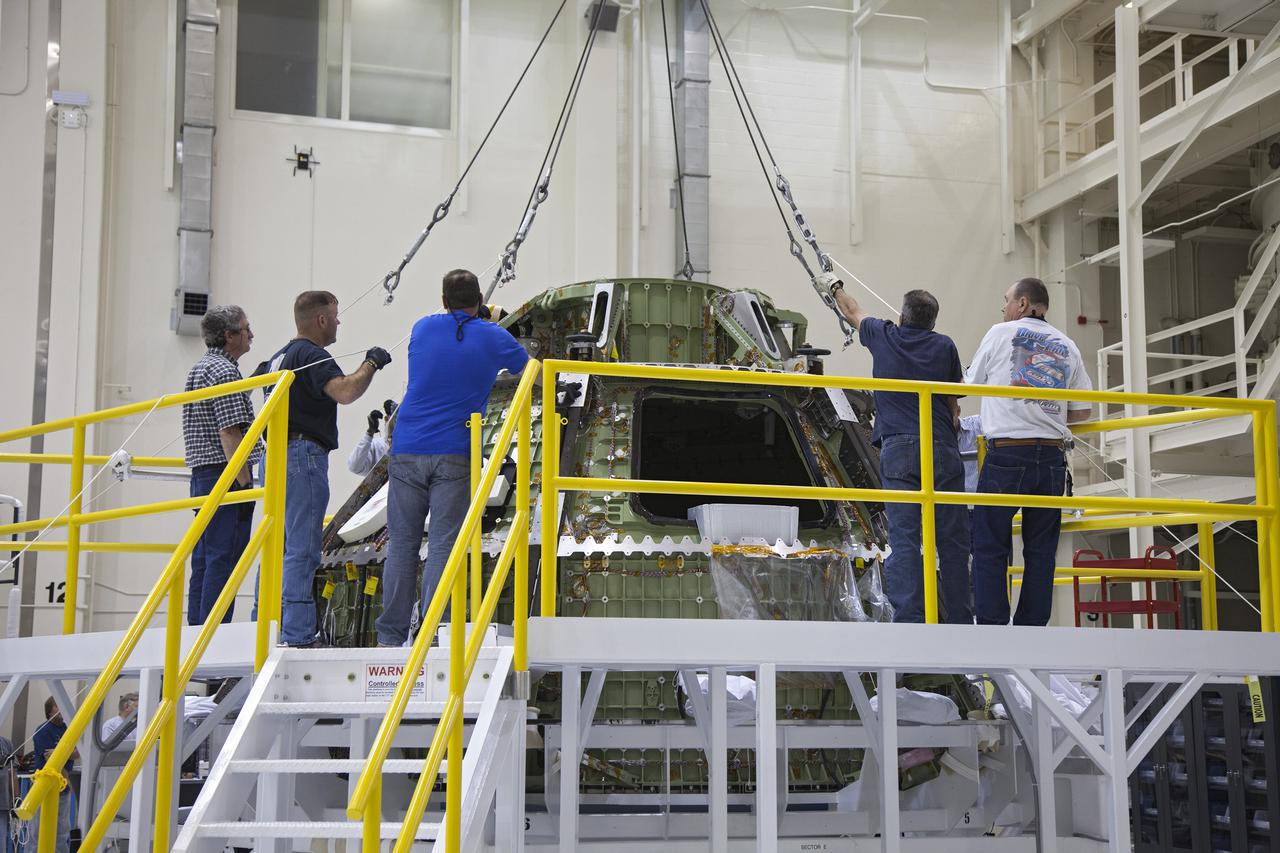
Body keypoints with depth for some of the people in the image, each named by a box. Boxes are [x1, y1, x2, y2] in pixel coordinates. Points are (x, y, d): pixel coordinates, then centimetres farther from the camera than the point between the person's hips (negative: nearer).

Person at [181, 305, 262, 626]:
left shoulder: (198, 369, 19)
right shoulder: (224, 372, -13)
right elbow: (229, 434, -20)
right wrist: (245, 484, -19)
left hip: (201, 475, 10)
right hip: (226, 477, -10)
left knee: (204, 561, 11)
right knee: (223, 561, -9)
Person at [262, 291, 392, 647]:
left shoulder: (281, 355, 19)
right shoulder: (312, 356, -11)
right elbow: (345, 392, -26)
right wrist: (371, 363, -12)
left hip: (275, 456, 10)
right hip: (304, 455, -10)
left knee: (277, 549, 12)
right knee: (302, 551, -9)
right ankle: (296, 638, -10)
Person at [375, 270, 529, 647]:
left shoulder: (423, 328, 10)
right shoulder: (494, 338, 4)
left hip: (407, 451, 3)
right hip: (454, 456, -2)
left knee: (402, 544, 7)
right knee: (443, 546, -3)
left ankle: (391, 635, 9)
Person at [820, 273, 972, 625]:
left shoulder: (883, 337, 10)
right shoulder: (944, 346, 9)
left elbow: (853, 312, 30)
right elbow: (955, 395, 17)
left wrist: (834, 287, 49)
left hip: (898, 450, 0)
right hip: (942, 450, 1)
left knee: (904, 540, -6)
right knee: (952, 540, 3)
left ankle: (909, 619, -13)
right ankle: (961, 621, 4)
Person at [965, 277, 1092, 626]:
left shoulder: (1001, 333, 2)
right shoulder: (1067, 346, 14)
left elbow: (972, 384, 12)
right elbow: (1082, 411, 12)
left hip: (1007, 453, -4)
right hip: (1052, 457, 4)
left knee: (990, 546, 1)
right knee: (1040, 549, 8)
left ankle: (991, 624, -4)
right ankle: (1032, 627, 8)